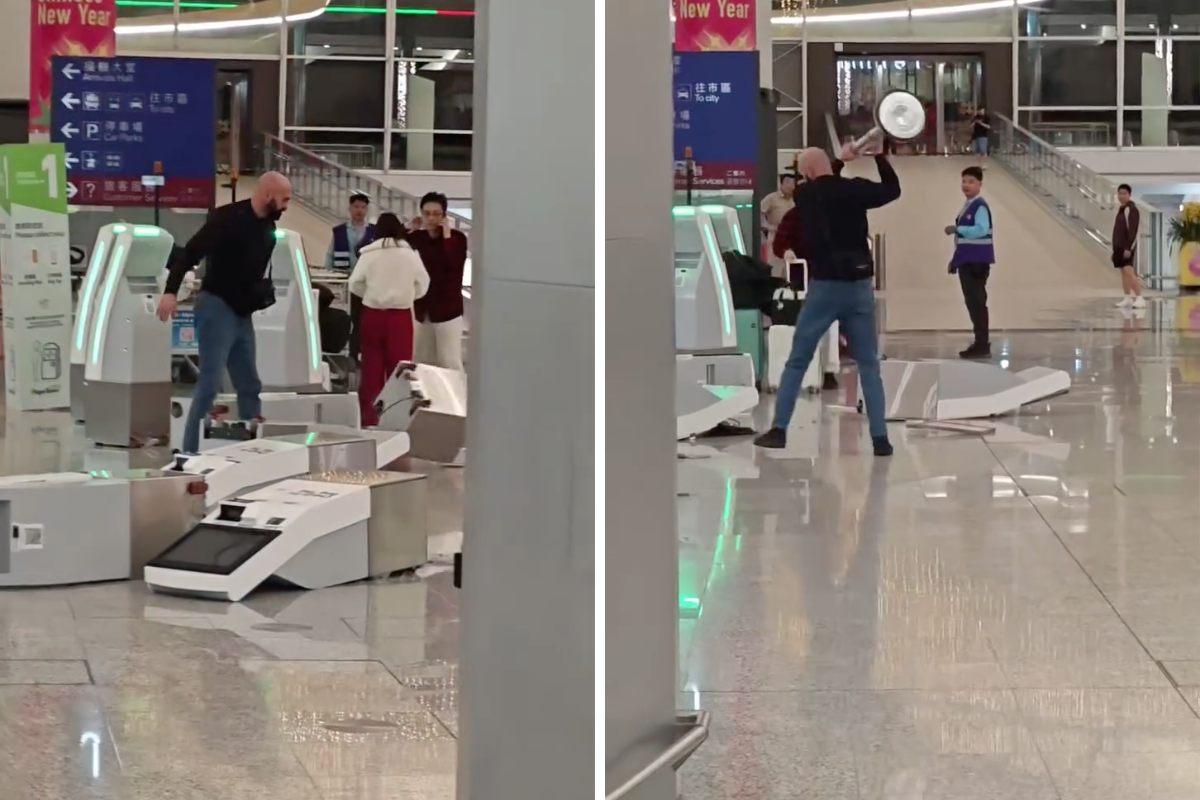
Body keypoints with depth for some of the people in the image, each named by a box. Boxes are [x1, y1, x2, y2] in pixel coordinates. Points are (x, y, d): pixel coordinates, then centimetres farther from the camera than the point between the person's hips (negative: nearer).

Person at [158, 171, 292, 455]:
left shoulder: (268, 227, 9)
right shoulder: (229, 218, -15)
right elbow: (190, 252, -21)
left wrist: (265, 292, 6)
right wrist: (171, 291, -30)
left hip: (243, 313, 9)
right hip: (216, 306, -9)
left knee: (250, 385, 11)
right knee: (211, 381, -12)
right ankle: (190, 451, -9)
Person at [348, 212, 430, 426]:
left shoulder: (369, 253, -6)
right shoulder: (410, 253, -2)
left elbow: (355, 284, -3)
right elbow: (423, 285, 3)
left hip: (373, 314, 0)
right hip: (401, 315, 0)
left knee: (371, 366, 6)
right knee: (399, 366, 5)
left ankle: (369, 415, 7)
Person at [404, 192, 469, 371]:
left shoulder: (457, 238, -8)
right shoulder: (416, 238, 5)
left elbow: (455, 265, -24)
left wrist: (447, 235, -22)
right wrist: (410, 233, -5)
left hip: (447, 309, -5)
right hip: (421, 309, 5)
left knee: (450, 363, -7)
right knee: (422, 362, 14)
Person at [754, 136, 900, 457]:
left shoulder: (804, 196, -3)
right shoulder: (854, 189, -2)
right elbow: (892, 189, 15)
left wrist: (840, 160, 26)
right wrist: (879, 155, 23)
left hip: (824, 286, -1)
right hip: (859, 286, 1)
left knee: (797, 362, 10)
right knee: (869, 365, 7)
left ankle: (778, 430, 9)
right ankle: (880, 438, 0)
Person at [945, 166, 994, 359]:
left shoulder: (980, 206, -12)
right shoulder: (968, 206, 17)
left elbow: (981, 230, -27)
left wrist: (956, 229, -25)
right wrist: (955, 259, 22)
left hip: (977, 261, -10)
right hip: (967, 261, 10)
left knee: (977, 302, -10)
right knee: (972, 302, 13)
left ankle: (982, 345, -9)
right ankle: (980, 343, 19)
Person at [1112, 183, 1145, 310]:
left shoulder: (1132, 210, -12)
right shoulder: (1121, 209, 16)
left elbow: (1133, 230, -19)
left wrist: (1128, 248, -25)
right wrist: (1115, 247, 19)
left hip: (1127, 246, -9)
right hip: (1119, 246, 9)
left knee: (1129, 271, -19)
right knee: (1123, 273, 10)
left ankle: (1140, 298, -22)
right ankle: (1127, 299, 14)